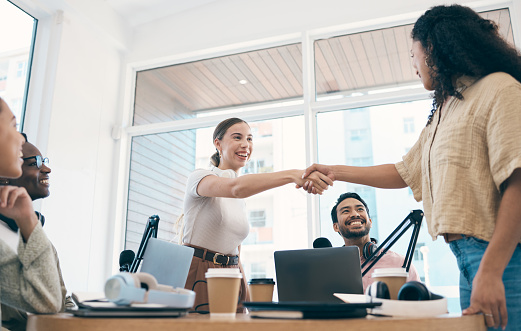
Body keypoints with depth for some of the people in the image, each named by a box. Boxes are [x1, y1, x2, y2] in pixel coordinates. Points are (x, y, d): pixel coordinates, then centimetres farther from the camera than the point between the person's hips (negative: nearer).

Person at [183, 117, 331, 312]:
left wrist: (245, 292, 9)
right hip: (199, 273, -6)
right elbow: (236, 188, -29)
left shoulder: (241, 199, 15)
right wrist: (293, 175, -40)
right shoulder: (199, 177, -6)